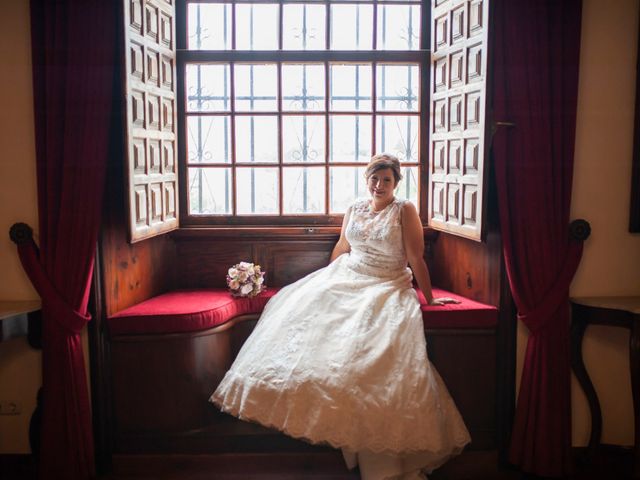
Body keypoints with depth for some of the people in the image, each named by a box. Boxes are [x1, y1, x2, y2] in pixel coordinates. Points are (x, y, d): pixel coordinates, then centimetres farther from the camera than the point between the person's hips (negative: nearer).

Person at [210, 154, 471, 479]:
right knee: (303, 305, -11)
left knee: (376, 350, -24)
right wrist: (323, 283, 28)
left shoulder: (404, 211, -5)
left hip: (385, 288, -6)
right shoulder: (354, 210, 10)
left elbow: (417, 259, -6)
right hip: (344, 281, 6)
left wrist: (429, 299, -4)